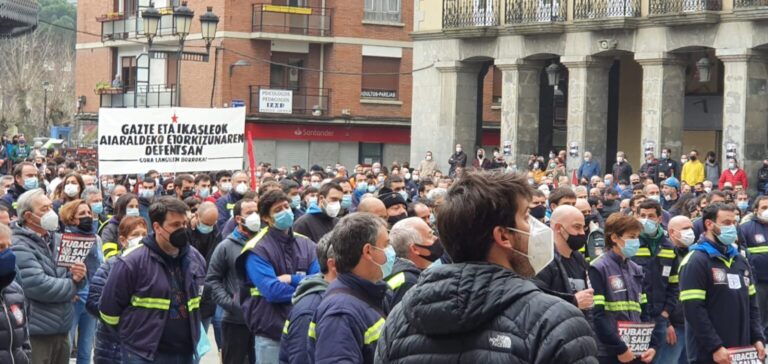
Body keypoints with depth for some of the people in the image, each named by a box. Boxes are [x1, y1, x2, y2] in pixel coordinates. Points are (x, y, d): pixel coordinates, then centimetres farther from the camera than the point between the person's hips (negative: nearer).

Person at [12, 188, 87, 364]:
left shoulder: (57, 240, 13)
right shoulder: (19, 247, -14)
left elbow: (73, 279, 14)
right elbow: (38, 287, -25)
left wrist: (78, 276, -11)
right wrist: (72, 285, -9)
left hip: (61, 330, 8)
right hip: (35, 334, -8)